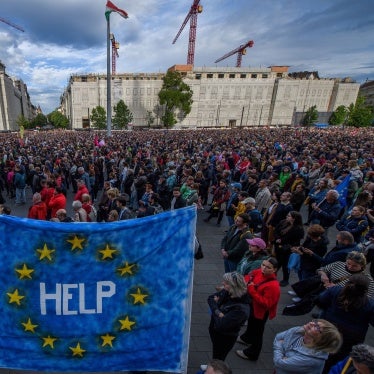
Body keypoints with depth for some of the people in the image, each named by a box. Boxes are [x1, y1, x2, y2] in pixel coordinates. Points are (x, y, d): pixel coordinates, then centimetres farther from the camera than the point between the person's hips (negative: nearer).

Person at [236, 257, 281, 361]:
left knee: (257, 331, 16)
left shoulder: (273, 285, -36)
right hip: (252, 305, 8)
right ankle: (246, 338, 62)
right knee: (250, 323, 33)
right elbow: (249, 277, 2)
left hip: (261, 311, -7)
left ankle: (251, 353, 40)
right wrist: (247, 281, -22)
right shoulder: (259, 272, -16)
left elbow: (266, 303, -35)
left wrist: (252, 291, -38)